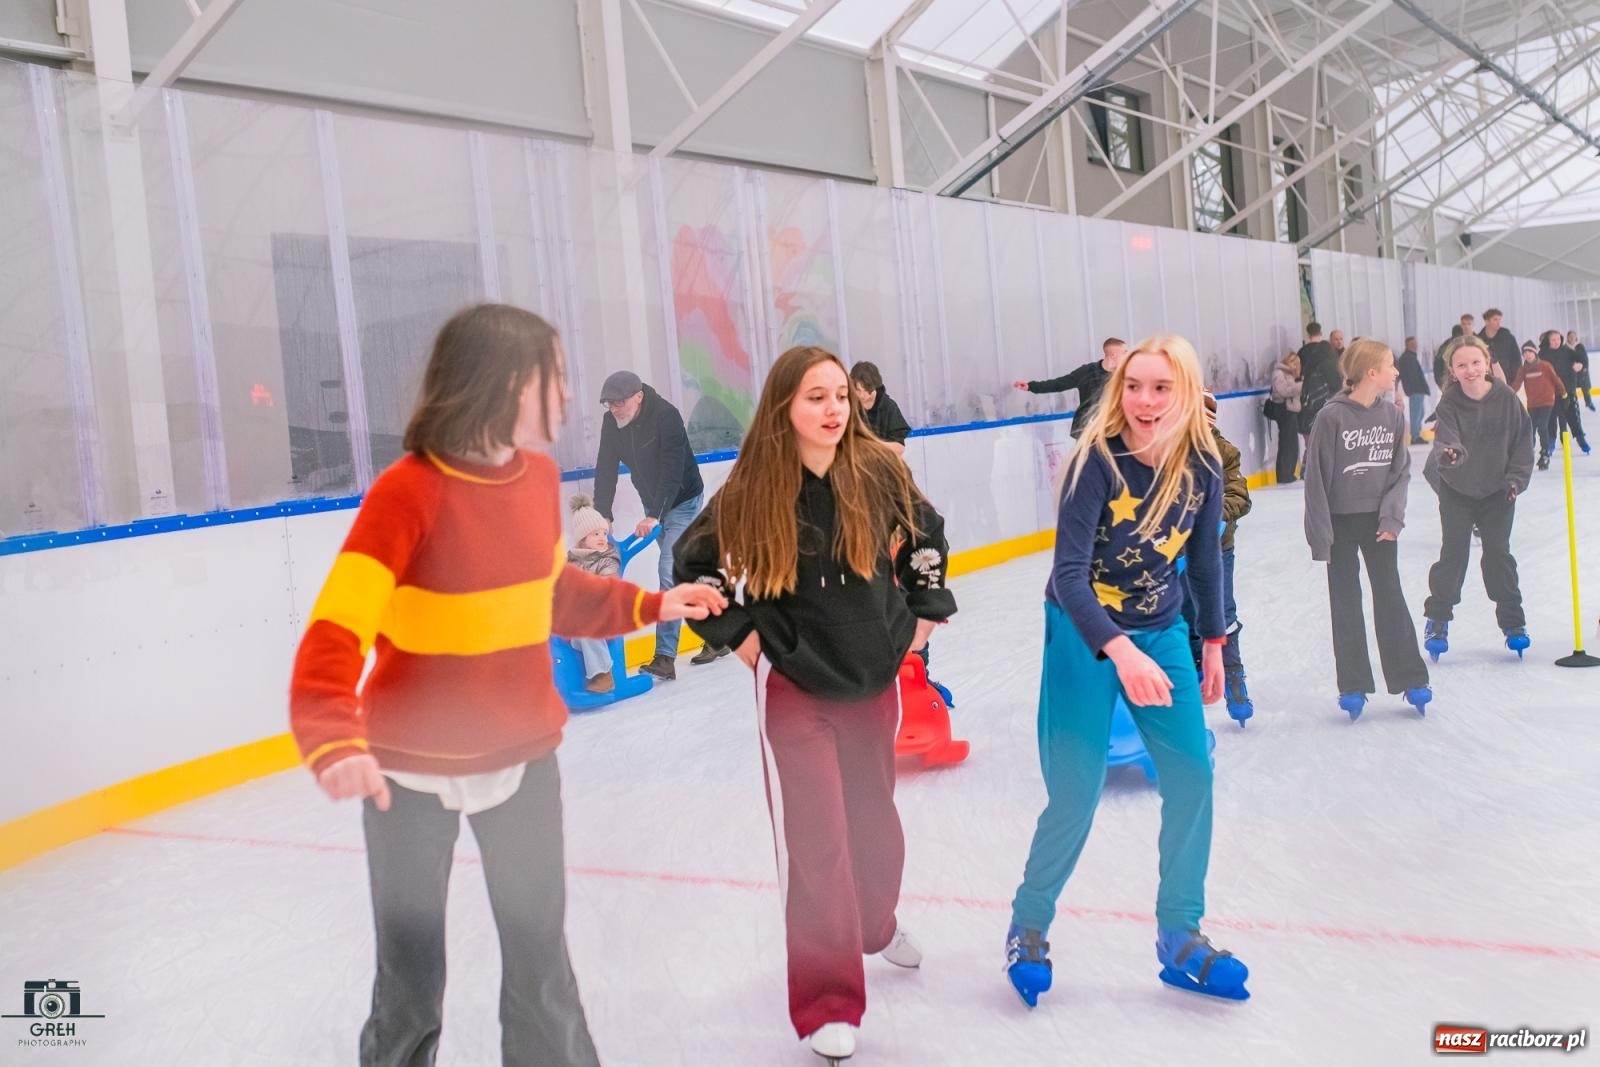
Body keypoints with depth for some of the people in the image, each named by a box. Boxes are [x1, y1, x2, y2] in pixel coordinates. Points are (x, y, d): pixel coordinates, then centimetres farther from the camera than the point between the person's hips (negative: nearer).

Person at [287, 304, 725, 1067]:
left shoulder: (539, 476, -3)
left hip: (524, 757, 5)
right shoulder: (408, 492, -21)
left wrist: (649, 605, 7)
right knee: (411, 973, 11)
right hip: (413, 769, -5)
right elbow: (335, 632, -27)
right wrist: (333, 741, -42)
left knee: (540, 948, 19)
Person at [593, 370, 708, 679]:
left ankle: (665, 657, -18)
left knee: (669, 572, -17)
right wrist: (602, 515, -16)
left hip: (682, 501, -7)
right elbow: (606, 470, -7)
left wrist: (654, 516, -39)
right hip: (653, 504, 7)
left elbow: (672, 472, -32)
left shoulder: (666, 416, -27)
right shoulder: (612, 423, -8)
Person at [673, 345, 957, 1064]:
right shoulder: (752, 493, -15)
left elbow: (926, 536, 9)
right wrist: (741, 636, -5)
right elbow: (695, 565, -1)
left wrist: (922, 615, 7)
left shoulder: (880, 472, -9)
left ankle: (877, 922, 49)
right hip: (793, 688, -3)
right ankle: (828, 1003, 11)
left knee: (873, 816, 20)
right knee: (814, 839, -3)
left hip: (876, 678, 3)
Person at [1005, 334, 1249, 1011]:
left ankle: (1179, 937, 20)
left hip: (1162, 634, 5)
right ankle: (1028, 926, 21)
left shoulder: (1202, 466, -8)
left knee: (1191, 778, 1)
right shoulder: (1097, 461, -23)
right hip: (1083, 634, -5)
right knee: (1075, 796, -4)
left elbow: (1204, 557, 8)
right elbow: (1068, 574, -29)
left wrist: (1213, 642, 14)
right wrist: (1121, 652, -42)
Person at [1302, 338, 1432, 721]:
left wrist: (1392, 517, -9)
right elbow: (1316, 478, -13)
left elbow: (1401, 471, 3)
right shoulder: (1332, 417, -15)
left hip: (1378, 520, 3)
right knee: (1346, 602, 7)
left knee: (1390, 596, 7)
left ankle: (1410, 678, 16)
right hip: (1341, 521, -3)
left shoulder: (1393, 415, -1)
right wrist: (1321, 536, -13)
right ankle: (1353, 686, 16)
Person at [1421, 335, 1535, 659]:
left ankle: (1512, 620, 20)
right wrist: (1448, 454, -52)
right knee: (1453, 554, 1)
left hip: (1497, 490, 1)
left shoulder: (1506, 398, -12)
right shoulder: (1449, 403, -16)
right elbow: (1446, 439, -30)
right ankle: (1437, 620, 15)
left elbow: (1523, 440, -4)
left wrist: (1516, 478, -10)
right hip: (1456, 490, -1)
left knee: (1498, 553, 6)